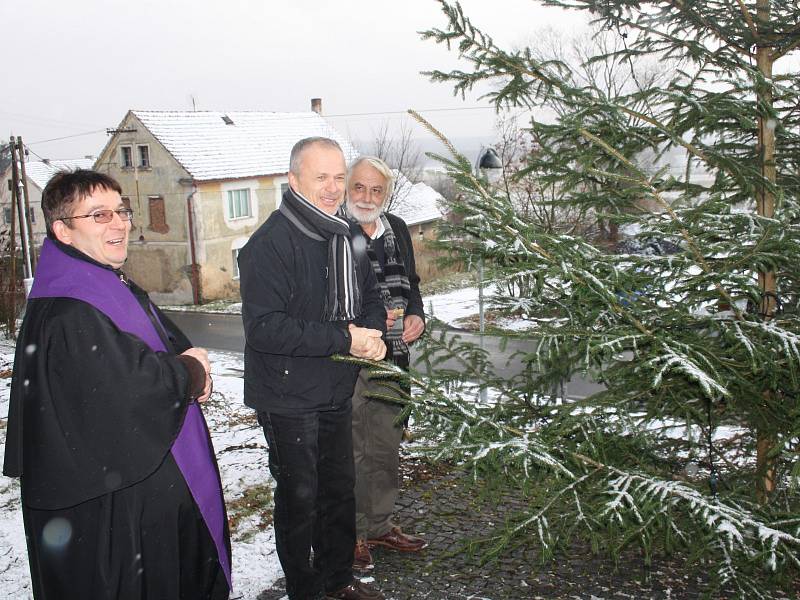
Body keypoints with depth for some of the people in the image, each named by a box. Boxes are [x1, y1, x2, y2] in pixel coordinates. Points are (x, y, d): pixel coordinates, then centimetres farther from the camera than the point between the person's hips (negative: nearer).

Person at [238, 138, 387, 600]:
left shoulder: (347, 236, 5)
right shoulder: (271, 244, -20)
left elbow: (370, 297, 15)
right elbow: (264, 328, -27)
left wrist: (373, 333, -8)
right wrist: (344, 338, -26)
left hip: (337, 392, 8)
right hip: (288, 398, -7)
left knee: (340, 488, 20)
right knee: (300, 497, 7)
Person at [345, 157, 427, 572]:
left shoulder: (396, 229, 7)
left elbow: (410, 283, 17)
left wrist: (416, 316, -1)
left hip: (391, 358, 7)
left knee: (386, 449, 18)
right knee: (350, 453, 5)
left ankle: (379, 525, 35)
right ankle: (352, 534, 23)